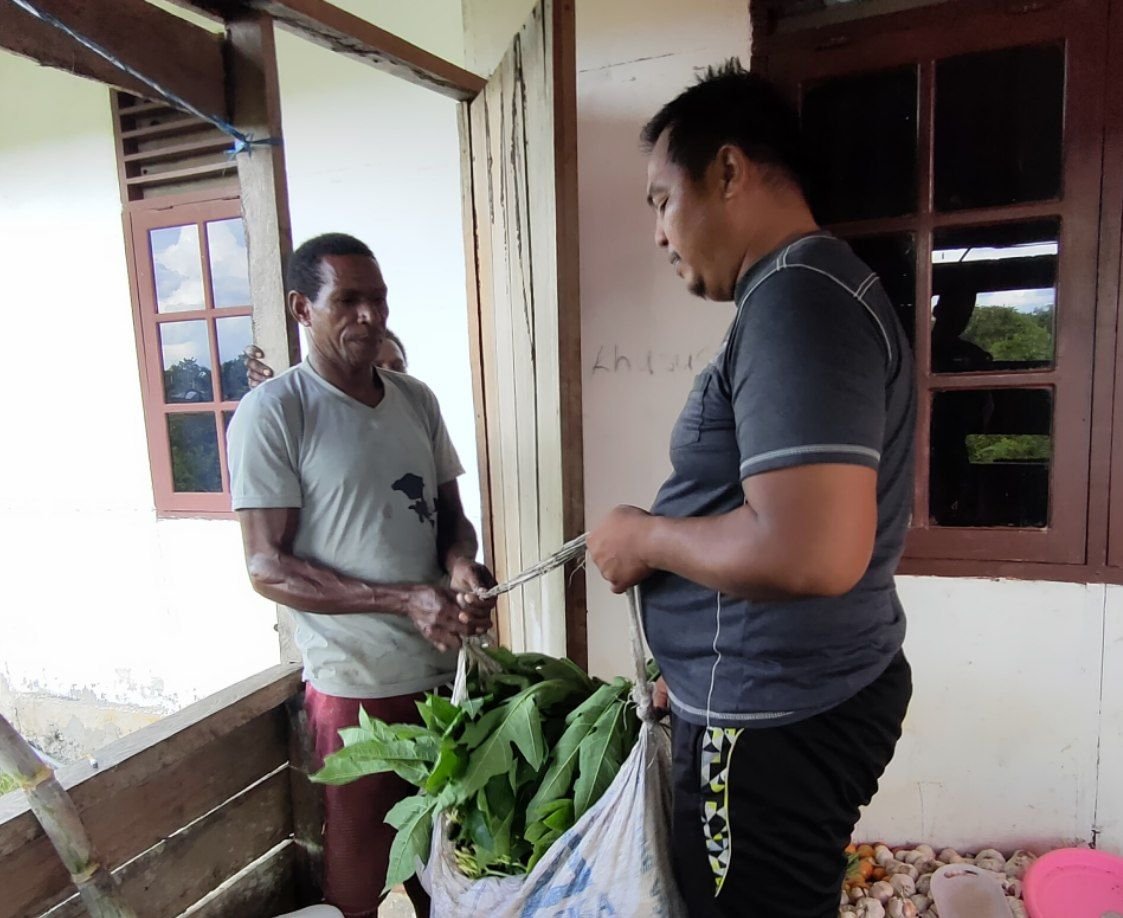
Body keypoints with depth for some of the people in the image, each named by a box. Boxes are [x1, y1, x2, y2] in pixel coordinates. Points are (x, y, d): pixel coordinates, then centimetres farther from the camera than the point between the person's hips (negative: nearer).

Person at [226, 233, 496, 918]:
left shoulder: (417, 400, 5)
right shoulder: (273, 412, -11)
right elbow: (268, 567, -13)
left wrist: (462, 566, -13)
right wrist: (406, 600, -23)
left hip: (446, 664, 5)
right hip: (357, 682, -5)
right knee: (360, 852, 15)